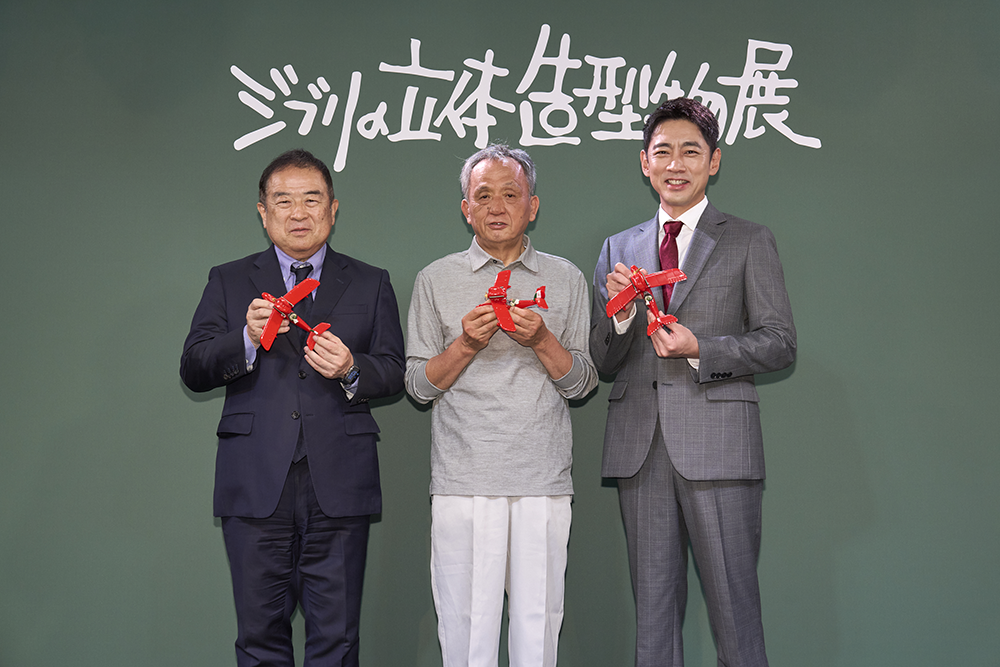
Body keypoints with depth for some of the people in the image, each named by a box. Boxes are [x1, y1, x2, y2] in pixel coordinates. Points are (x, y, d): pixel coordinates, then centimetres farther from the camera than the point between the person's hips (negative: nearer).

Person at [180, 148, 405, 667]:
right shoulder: (228, 282, 13)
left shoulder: (370, 285, 13)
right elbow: (193, 370, 4)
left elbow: (393, 373, 8)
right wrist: (247, 339, -14)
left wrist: (351, 370, -13)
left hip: (338, 487, 0)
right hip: (256, 484, 0)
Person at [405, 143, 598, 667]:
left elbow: (582, 383, 9)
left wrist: (541, 339, -8)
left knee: (538, 621, 1)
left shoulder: (565, 279, 12)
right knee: (465, 624, 0)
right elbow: (418, 384, 7)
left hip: (543, 484, 1)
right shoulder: (436, 280, 10)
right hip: (463, 480, -1)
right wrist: (465, 345, -9)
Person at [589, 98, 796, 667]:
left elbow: (780, 342, 1)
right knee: (654, 609, 10)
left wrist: (700, 350, -13)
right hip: (639, 448, 4)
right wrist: (619, 311, -7)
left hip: (717, 445, -3)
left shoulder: (750, 242, 6)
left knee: (734, 604, -3)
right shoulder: (619, 249, 16)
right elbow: (604, 362, 14)